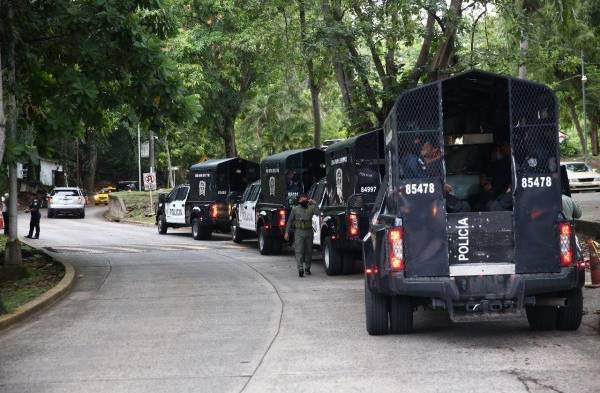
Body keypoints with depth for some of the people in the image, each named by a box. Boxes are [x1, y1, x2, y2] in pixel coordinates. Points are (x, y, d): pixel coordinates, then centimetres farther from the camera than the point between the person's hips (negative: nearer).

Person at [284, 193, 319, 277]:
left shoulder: (310, 208, 7)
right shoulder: (295, 209, 7)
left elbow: (318, 212, -12)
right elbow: (289, 221, 6)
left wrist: (313, 204, -13)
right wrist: (287, 232, 0)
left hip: (309, 232, 2)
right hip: (299, 232, -2)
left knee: (308, 251, 9)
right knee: (299, 251, -10)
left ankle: (307, 268, 24)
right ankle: (300, 269, -16)